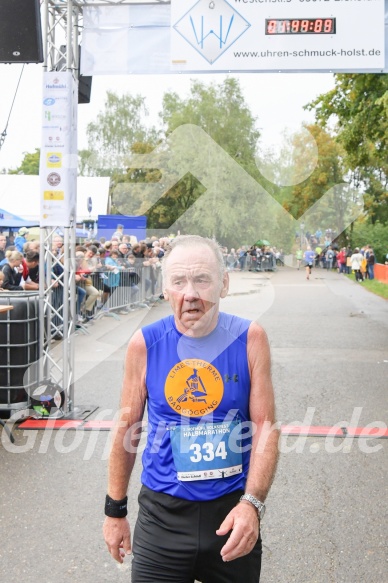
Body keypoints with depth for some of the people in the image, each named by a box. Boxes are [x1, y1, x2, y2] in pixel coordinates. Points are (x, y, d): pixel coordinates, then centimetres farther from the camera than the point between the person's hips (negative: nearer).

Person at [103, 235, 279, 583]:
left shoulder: (250, 339, -8)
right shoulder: (145, 344, -7)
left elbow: (265, 427, -8)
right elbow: (127, 428, 2)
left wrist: (252, 503, -20)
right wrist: (115, 510, 7)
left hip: (233, 513, 0)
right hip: (163, 513, 0)